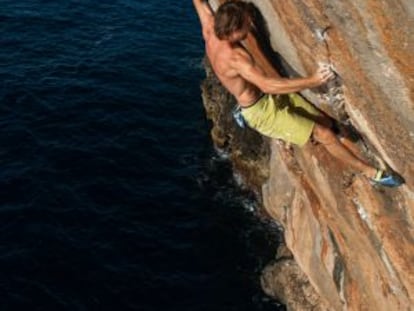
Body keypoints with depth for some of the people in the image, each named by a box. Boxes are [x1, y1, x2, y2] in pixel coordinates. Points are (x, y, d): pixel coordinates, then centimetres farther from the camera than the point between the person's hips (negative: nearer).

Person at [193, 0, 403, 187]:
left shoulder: (210, 30, -9)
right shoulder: (233, 56, -35)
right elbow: (267, 85, -47)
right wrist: (311, 81, -51)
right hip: (261, 111, -10)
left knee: (324, 121, 7)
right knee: (324, 134, -5)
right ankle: (370, 172, 6)